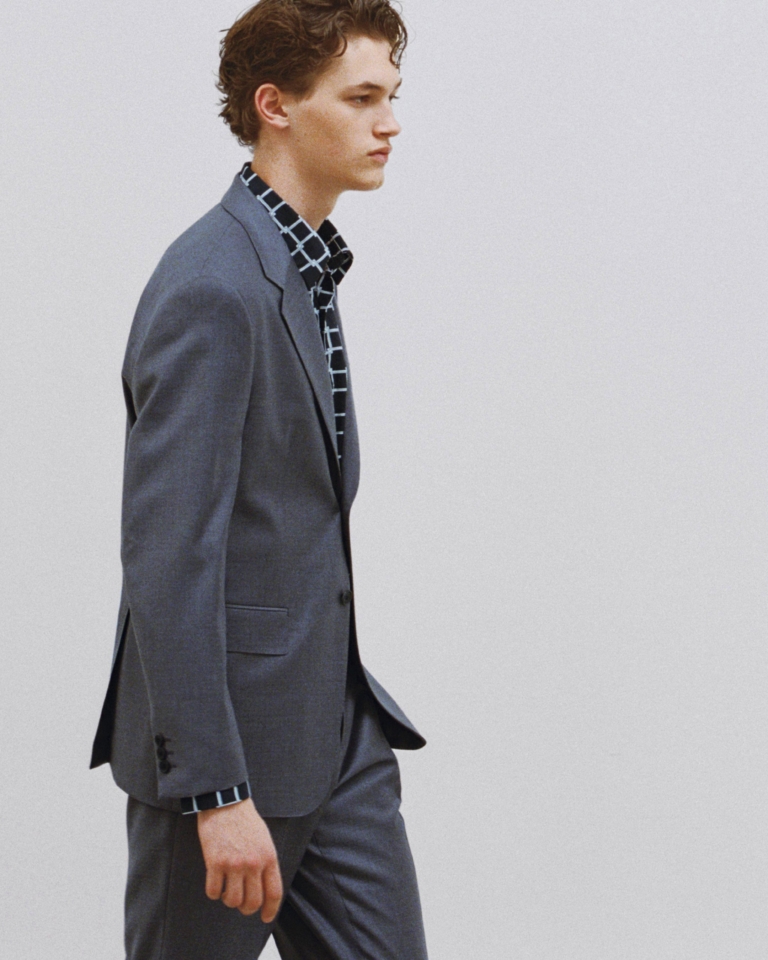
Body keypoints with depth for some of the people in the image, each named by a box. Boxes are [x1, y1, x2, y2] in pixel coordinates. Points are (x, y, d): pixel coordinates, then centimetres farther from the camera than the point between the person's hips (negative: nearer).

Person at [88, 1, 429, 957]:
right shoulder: (211, 287, -19)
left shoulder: (300, 268, 12)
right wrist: (218, 792, -26)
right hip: (228, 731, -9)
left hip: (334, 721, 9)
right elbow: (168, 554, -24)